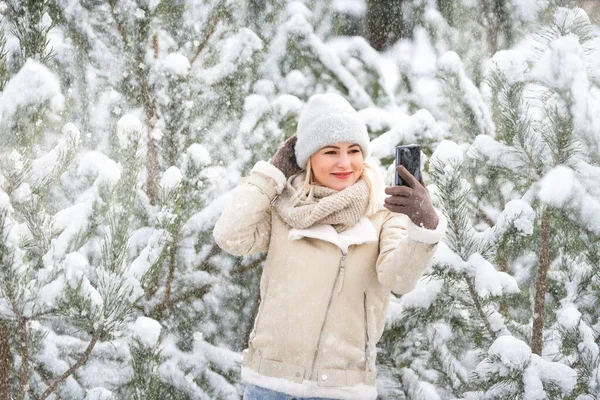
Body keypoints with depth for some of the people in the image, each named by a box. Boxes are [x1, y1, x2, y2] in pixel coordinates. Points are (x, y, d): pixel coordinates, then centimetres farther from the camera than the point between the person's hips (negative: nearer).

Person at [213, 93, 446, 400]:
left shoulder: (384, 211, -3)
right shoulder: (286, 206, 2)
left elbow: (399, 278, -17)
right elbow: (230, 238, -10)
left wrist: (426, 223, -37)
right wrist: (272, 172, -4)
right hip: (271, 374, 2)